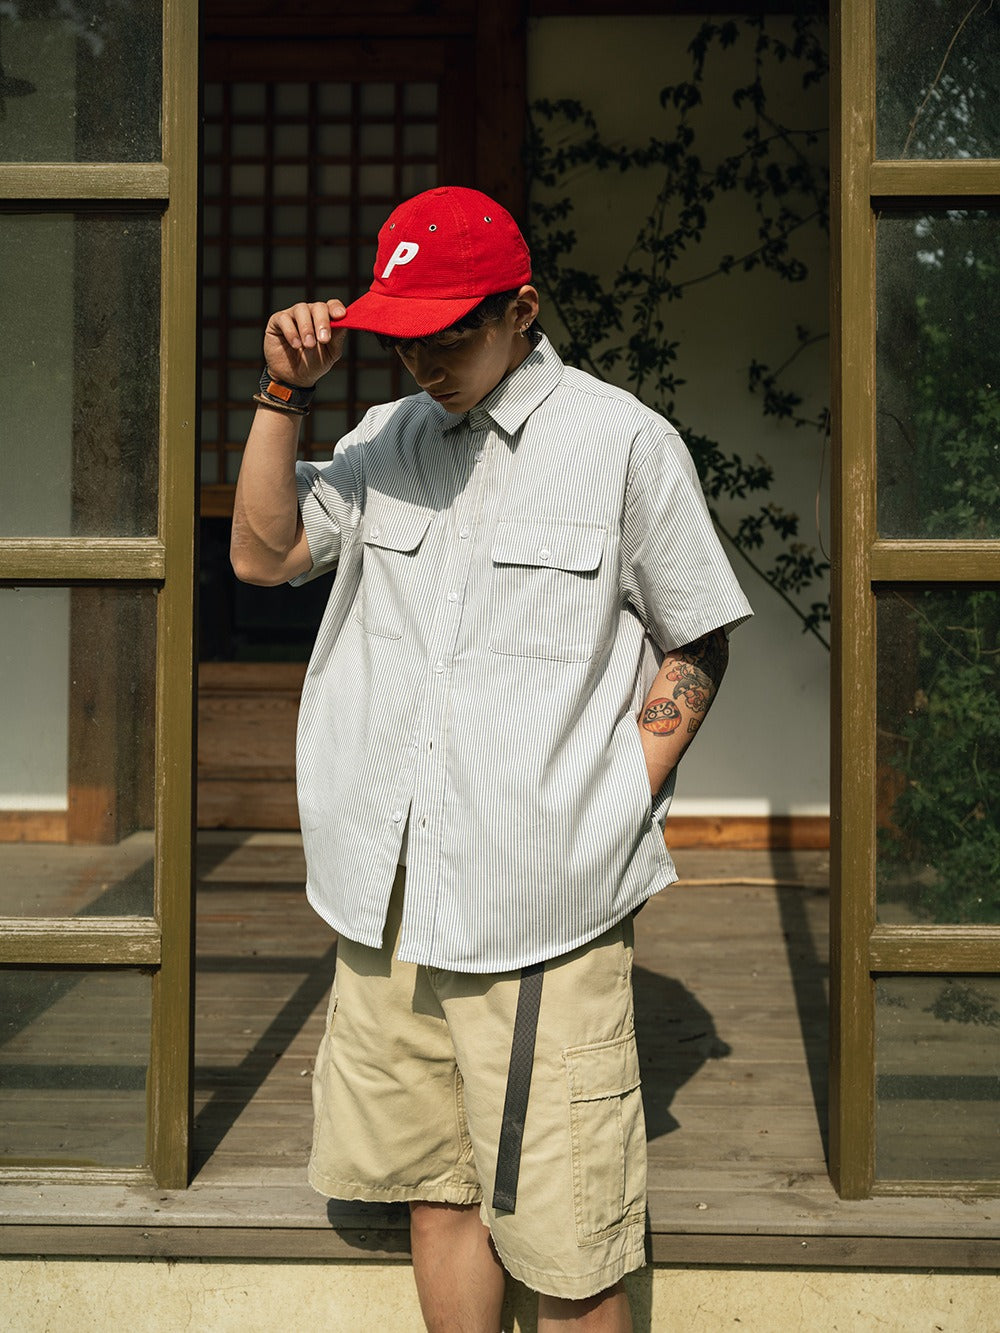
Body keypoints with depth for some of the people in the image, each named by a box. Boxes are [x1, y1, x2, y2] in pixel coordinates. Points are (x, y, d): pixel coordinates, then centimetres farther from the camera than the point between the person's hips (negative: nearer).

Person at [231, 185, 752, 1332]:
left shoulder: (624, 442, -1)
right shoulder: (382, 441, 13)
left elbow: (695, 641, 4)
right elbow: (262, 553, 10)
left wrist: (614, 808, -5)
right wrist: (283, 392, 1)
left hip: (543, 910, -4)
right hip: (385, 901, 5)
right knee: (437, 1190, 14)